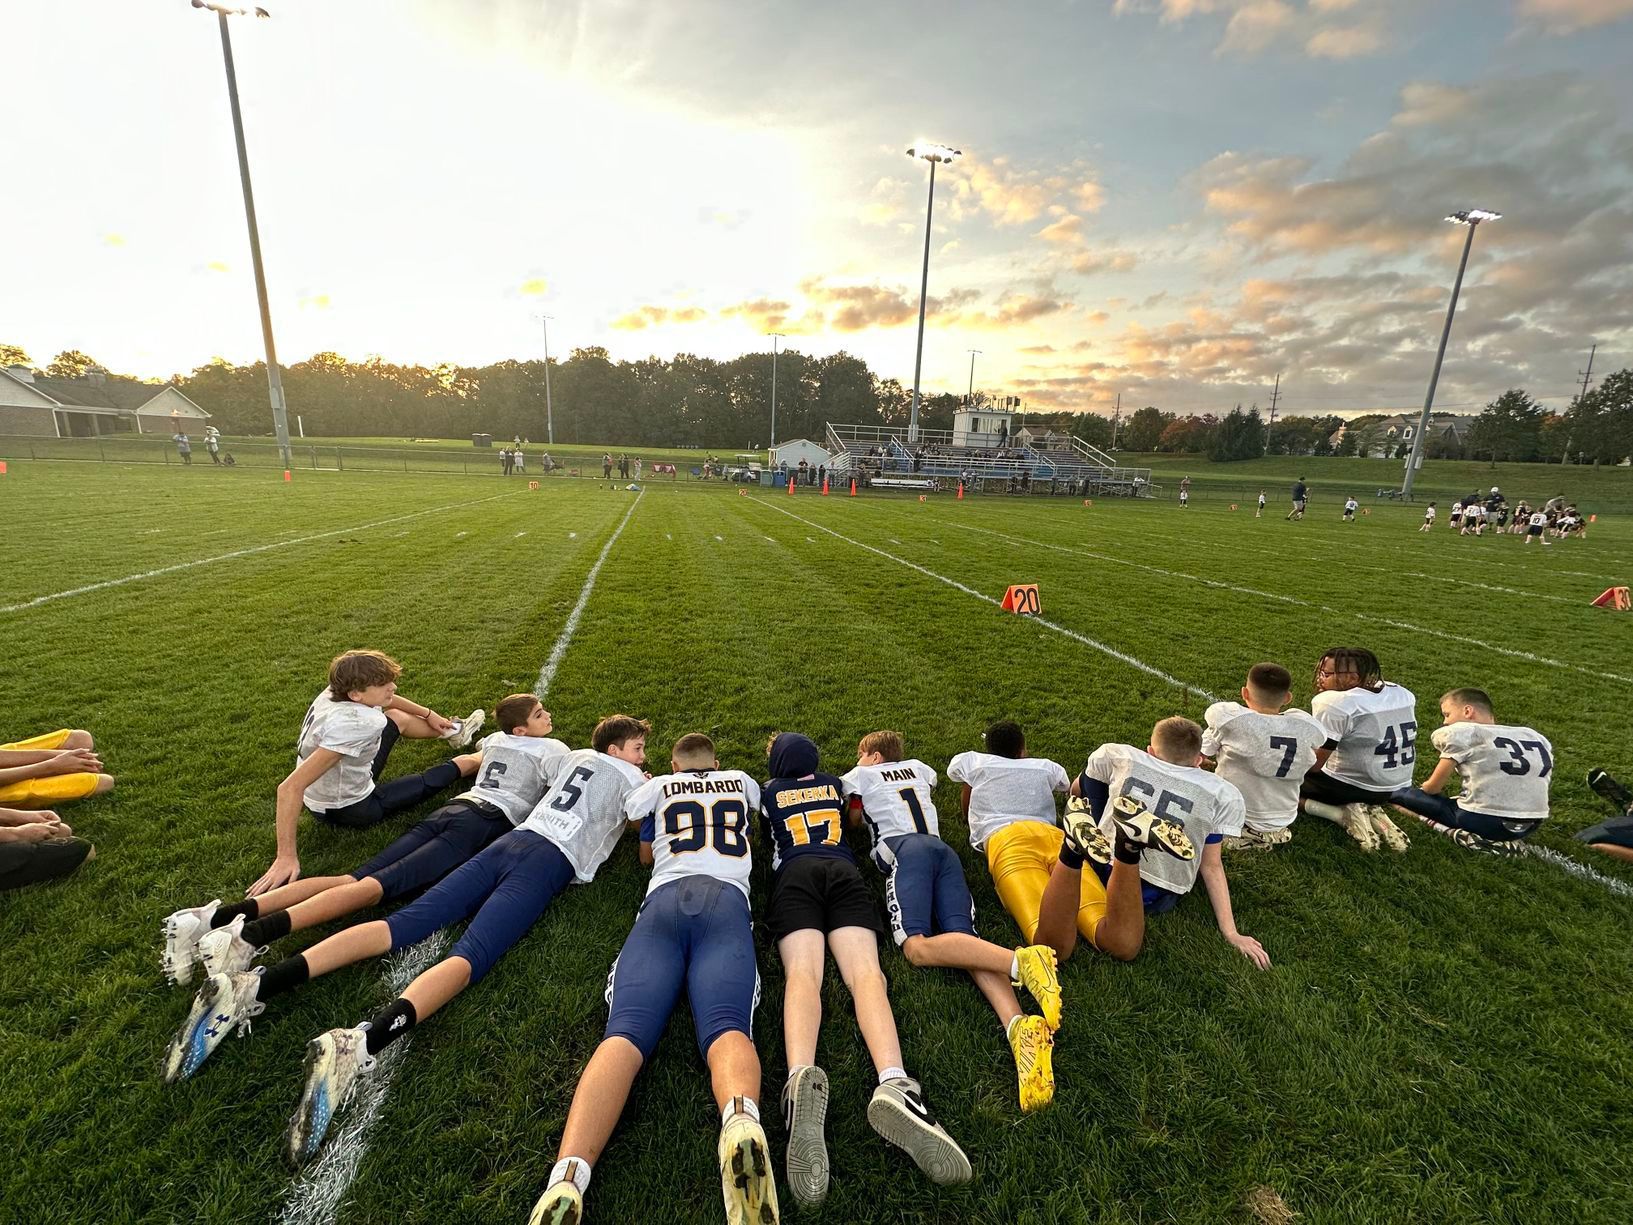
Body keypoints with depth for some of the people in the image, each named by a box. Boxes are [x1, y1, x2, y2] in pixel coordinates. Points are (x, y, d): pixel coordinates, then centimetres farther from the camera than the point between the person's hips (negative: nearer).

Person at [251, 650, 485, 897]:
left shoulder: (337, 691, -16)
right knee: (431, 781, 9)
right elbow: (290, 788, -43)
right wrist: (286, 857, -41)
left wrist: (428, 714, 20)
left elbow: (386, 700, 8)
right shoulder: (353, 726, -41)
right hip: (352, 810, -8)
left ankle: (452, 732, 47)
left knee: (397, 717, 21)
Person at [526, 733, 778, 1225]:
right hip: (726, 899, 0)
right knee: (727, 1026, -22)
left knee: (625, 1032, -17)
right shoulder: (742, 782, 32)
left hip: (665, 899, 1)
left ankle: (567, 1176, -42)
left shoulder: (655, 787, 31)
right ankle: (741, 1120, -55)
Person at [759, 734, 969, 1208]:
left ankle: (801, 1076, -57)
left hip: (794, 875, -1)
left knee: (802, 973, -24)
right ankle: (893, 1082, -51)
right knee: (865, 973, -21)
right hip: (843, 871, 1)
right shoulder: (835, 785, 32)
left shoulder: (767, 793, 27)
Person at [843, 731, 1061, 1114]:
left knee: (916, 946, -22)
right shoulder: (917, 768, 34)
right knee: (963, 940, -14)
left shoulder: (861, 775, 21)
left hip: (904, 848, -5)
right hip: (943, 848, 6)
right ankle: (1017, 1024, -43)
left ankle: (1018, 962, -43)